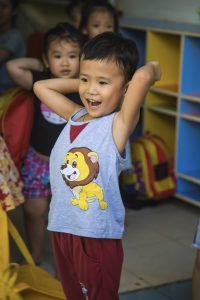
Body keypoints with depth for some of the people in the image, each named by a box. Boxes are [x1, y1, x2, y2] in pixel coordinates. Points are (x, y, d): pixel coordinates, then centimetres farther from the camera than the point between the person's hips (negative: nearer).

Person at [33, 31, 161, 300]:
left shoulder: (119, 124, -13)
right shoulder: (75, 115, 5)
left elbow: (143, 78, -30)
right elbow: (40, 86, 18)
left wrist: (152, 69, -8)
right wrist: (82, 82, 9)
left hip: (98, 237, -6)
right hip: (61, 229, 7)